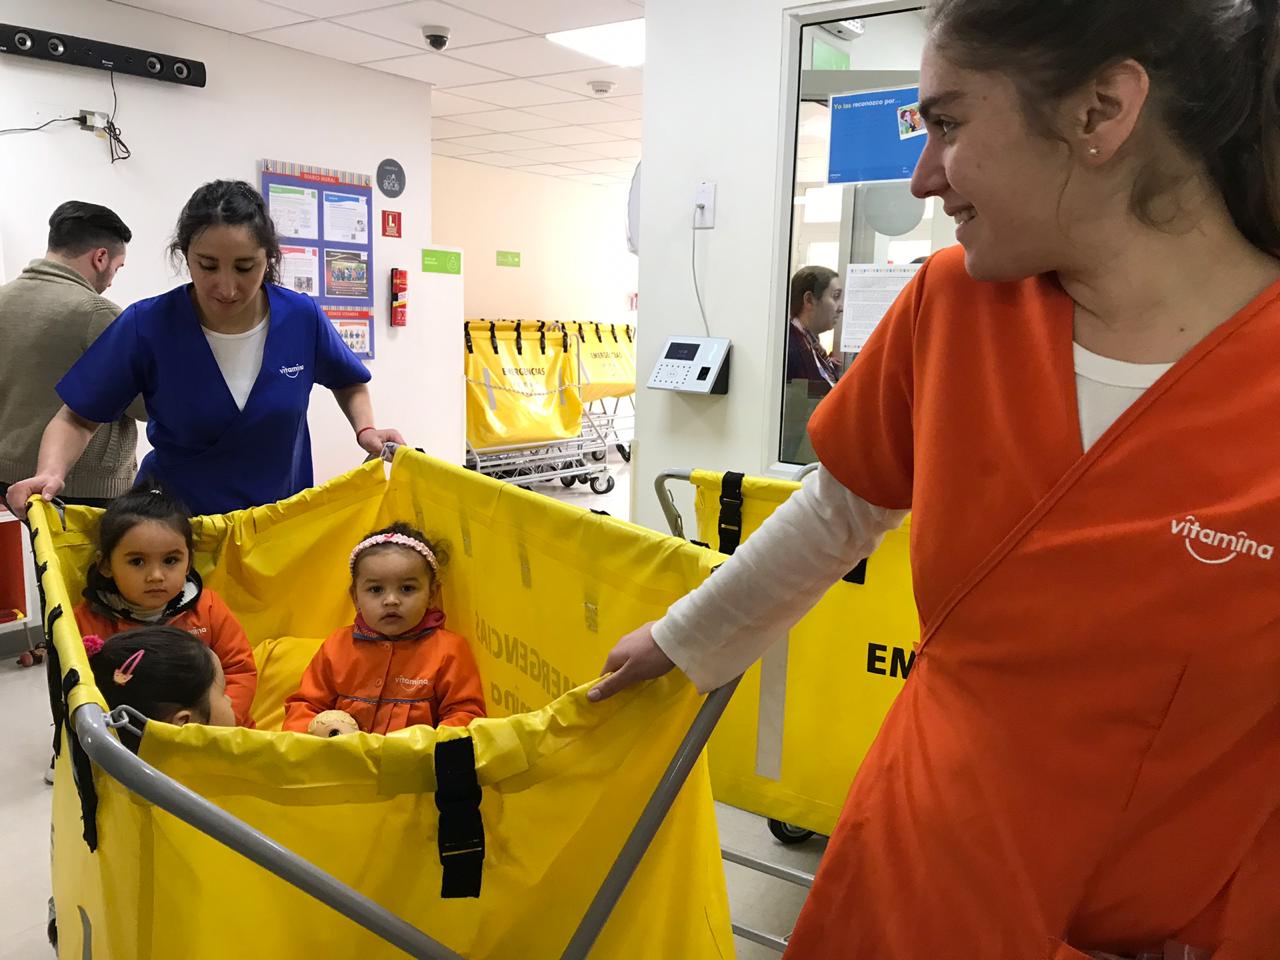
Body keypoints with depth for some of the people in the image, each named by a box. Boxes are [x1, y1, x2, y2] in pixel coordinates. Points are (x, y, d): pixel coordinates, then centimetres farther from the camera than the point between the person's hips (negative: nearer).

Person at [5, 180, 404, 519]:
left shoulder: (302, 317, -11)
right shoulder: (147, 325, -15)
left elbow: (349, 384, 9)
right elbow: (78, 418, -4)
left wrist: (366, 430, -8)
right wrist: (50, 473, -22)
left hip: (283, 516, 1)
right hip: (174, 520, -1)